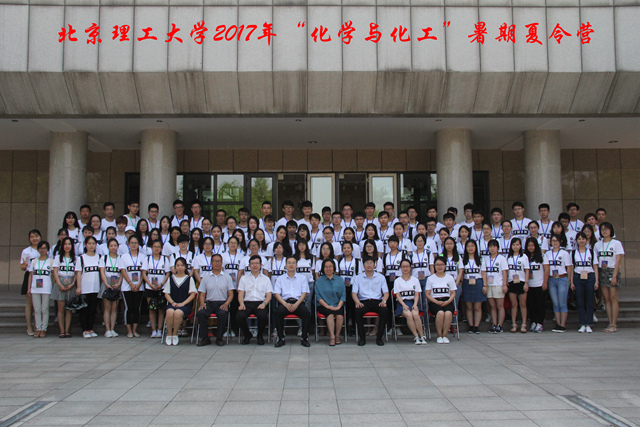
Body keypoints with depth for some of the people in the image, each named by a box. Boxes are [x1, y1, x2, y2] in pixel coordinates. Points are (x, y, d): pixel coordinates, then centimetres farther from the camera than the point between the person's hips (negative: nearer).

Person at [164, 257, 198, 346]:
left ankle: (175, 334, -16)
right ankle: (169, 334, -18)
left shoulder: (189, 279, 12)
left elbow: (192, 294, 5)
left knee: (178, 313, -35)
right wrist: (172, 302, -4)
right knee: (170, 312, -34)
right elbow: (166, 293, 14)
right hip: (172, 304, 2)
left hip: (185, 304, -2)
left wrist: (183, 303, -9)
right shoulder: (171, 279, 19)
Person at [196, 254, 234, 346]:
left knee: (223, 314, -35)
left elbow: (231, 294, 7)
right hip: (209, 303, 2)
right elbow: (202, 294, 13)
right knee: (201, 313, -30)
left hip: (222, 303, -2)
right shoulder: (206, 278, 16)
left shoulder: (227, 277, 12)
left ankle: (220, 338, -17)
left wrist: (226, 304, -11)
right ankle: (204, 338, -17)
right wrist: (202, 303, -8)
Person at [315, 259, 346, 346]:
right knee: (330, 314, -32)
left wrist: (338, 307, -10)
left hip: (338, 305, 1)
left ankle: (337, 336, -16)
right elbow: (318, 296, 1)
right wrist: (328, 306, -12)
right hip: (324, 306, -1)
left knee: (339, 315, -29)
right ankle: (332, 337, -34)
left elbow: (343, 295, 6)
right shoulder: (319, 281, 9)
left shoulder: (340, 280, 13)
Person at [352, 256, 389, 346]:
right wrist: (357, 302, -15)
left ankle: (379, 337, -19)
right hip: (363, 301, 0)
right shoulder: (358, 278, 14)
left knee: (384, 310, -32)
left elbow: (386, 292, 9)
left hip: (377, 301, 1)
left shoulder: (380, 277, 15)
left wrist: (384, 301, -12)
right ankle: (362, 338, -20)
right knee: (358, 311, -34)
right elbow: (354, 292, 5)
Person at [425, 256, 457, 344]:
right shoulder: (430, 278, 10)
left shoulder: (450, 278, 14)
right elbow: (427, 295, 6)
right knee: (440, 313, -35)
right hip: (434, 302, -1)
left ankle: (444, 335, -19)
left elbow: (453, 293, 12)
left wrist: (447, 301, -8)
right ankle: (439, 336, -19)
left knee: (448, 313, -34)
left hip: (447, 301, 1)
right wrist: (437, 302, -11)